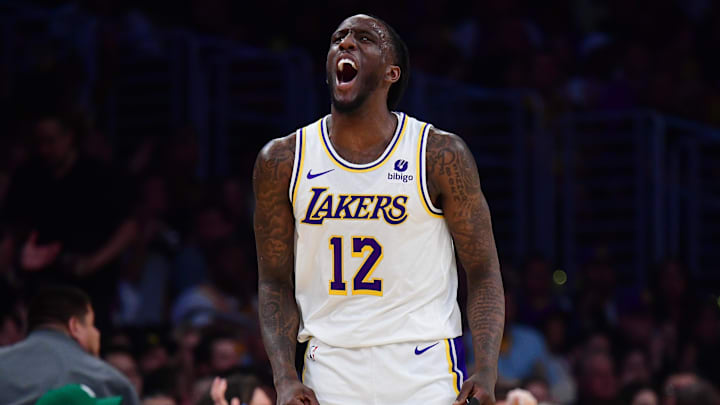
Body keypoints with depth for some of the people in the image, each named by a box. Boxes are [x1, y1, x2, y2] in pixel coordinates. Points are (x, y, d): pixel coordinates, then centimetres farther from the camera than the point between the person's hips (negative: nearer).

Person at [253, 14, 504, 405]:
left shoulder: (442, 155, -3)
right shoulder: (282, 161, 3)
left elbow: (483, 274, -1)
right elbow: (275, 282, 7)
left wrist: (486, 374, -14)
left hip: (425, 373, -2)